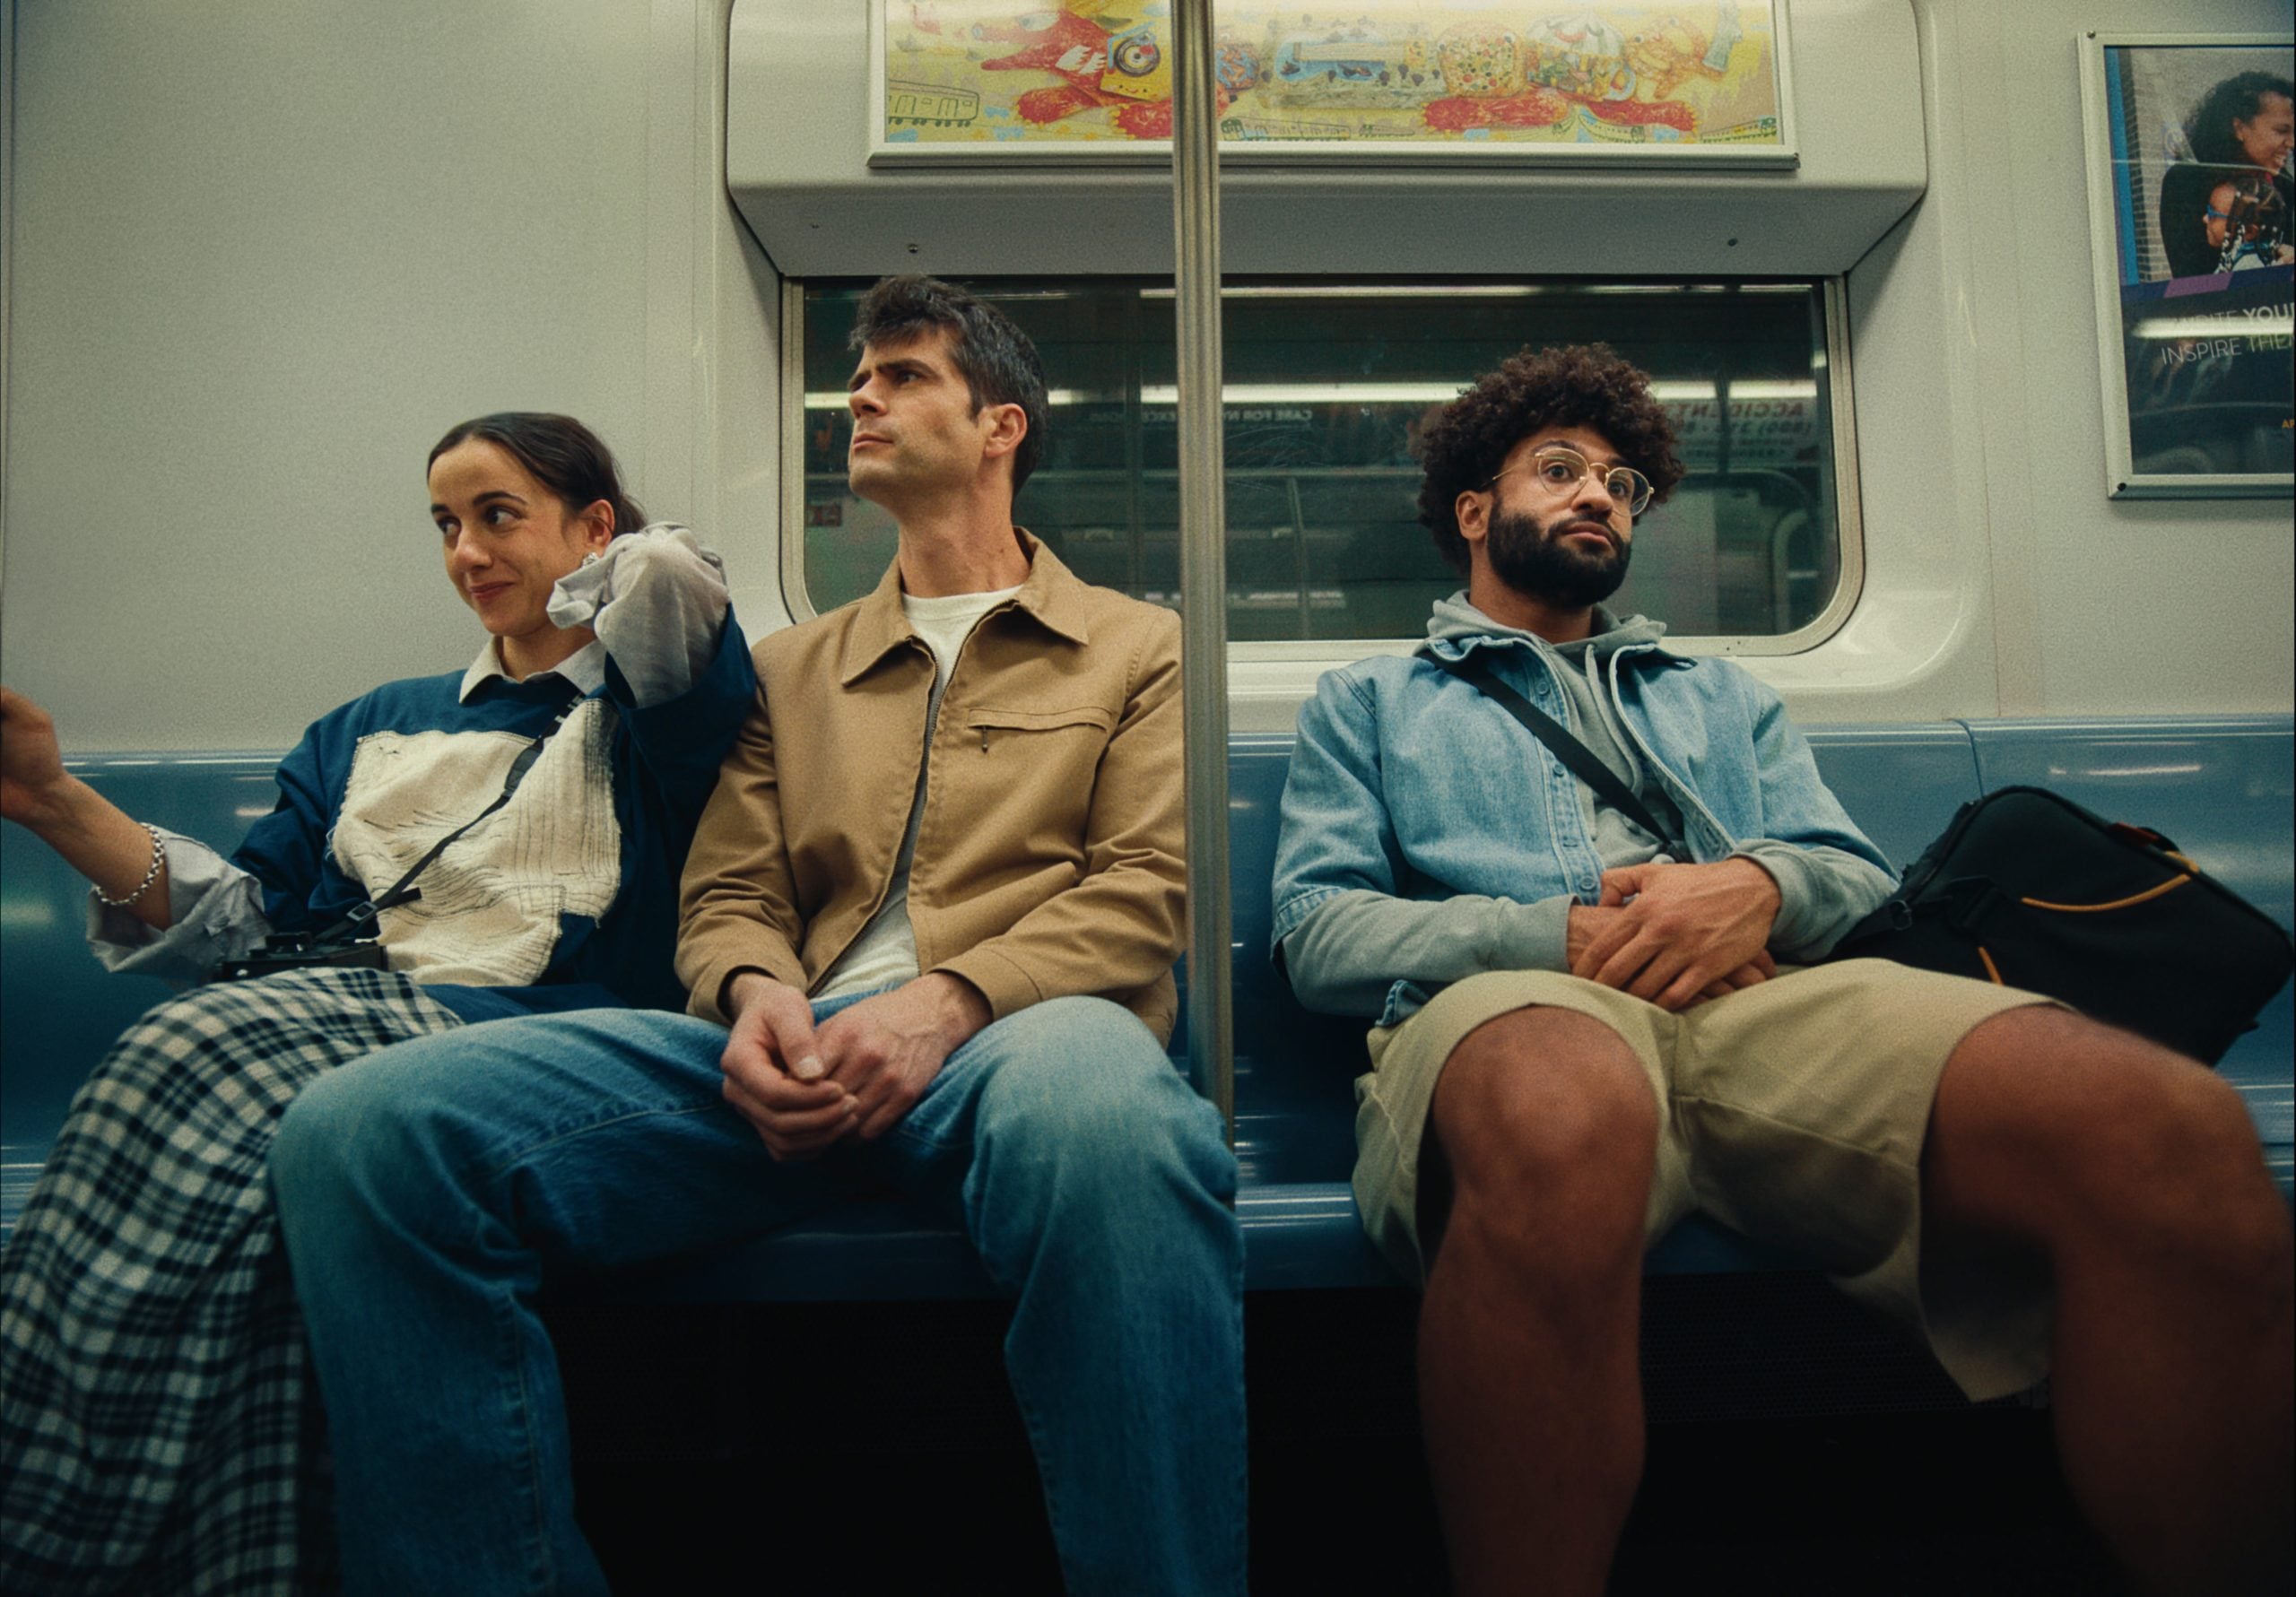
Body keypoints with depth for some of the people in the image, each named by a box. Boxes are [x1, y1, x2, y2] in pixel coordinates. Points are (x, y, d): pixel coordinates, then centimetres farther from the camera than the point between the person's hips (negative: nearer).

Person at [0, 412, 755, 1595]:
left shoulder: (646, 714, 14)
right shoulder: (374, 727, 30)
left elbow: (671, 569, -9)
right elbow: (243, 918, 21)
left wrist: (578, 604, 15)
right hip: (338, 1014, 5)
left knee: (209, 1063, -32)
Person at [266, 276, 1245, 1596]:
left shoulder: (1135, 647, 19)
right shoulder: (793, 667, 29)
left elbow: (1141, 893, 5)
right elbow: (728, 896, 20)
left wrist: (949, 1000, -14)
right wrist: (754, 994, -6)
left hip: (1012, 1031, -3)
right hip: (799, 1048, 4)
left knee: (1105, 1121, -44)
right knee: (360, 1128, -20)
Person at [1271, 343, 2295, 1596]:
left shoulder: (1722, 699, 37)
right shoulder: (1368, 704, 26)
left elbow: (1858, 877, 22)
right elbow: (1316, 931, 9)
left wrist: (1760, 885, -4)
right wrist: (1561, 937, -7)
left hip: (1767, 1003, 4)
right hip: (1510, 1003, -3)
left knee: (2178, 1132, -28)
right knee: (1567, 1117, -45)